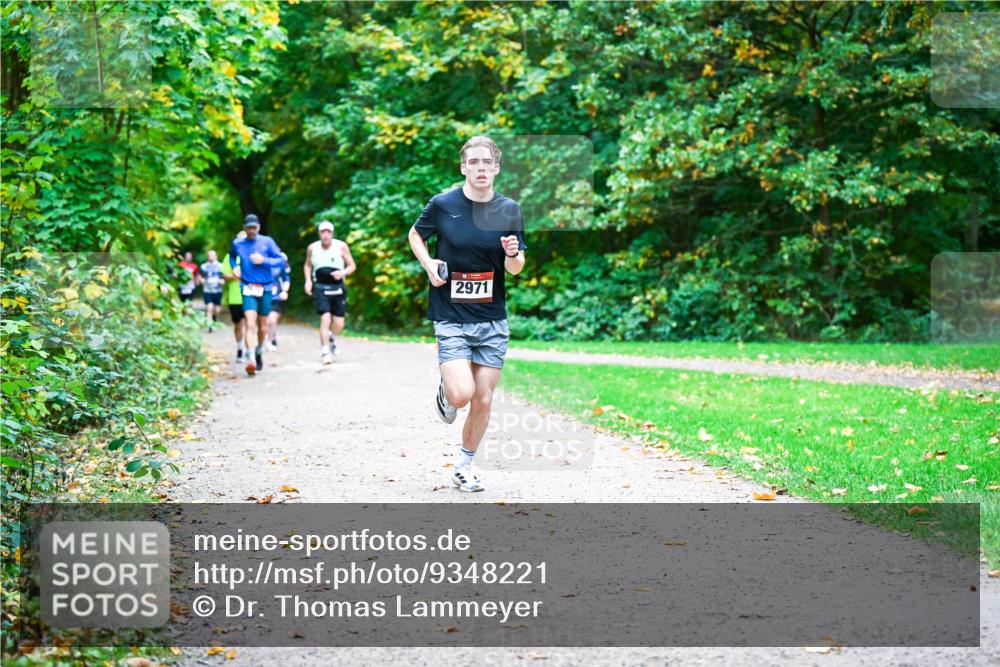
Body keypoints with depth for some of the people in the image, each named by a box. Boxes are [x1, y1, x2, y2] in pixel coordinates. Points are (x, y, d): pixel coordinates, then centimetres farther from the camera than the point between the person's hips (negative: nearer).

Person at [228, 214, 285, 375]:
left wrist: (264, 260, -15)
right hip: (248, 290, -1)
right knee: (250, 324, -17)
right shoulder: (237, 244, 4)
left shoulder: (267, 242, 0)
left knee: (262, 326, 12)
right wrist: (234, 267, 7)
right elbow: (232, 256, 26)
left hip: (265, 289, 1)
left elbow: (280, 260, -1)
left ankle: (259, 351, 39)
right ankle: (250, 360, -23)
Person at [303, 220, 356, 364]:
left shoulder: (341, 247, -3)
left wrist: (343, 273, -17)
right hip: (321, 287, -1)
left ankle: (331, 338, 36)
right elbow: (307, 265, 18)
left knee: (339, 323, 1)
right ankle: (325, 351, -7)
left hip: (337, 287, 1)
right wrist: (308, 280, 3)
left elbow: (352, 266, 3)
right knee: (325, 318, -17)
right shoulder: (312, 248, 2)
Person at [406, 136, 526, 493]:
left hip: (492, 320, 3)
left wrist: (513, 254, -17)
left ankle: (465, 465, 25)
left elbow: (515, 269, 6)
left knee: (483, 400, 4)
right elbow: (415, 235, 12)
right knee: (462, 394, -17)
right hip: (451, 318, -3)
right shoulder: (442, 204, -6)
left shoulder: (509, 210, 1)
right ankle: (445, 391, 21)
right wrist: (428, 264, -5)